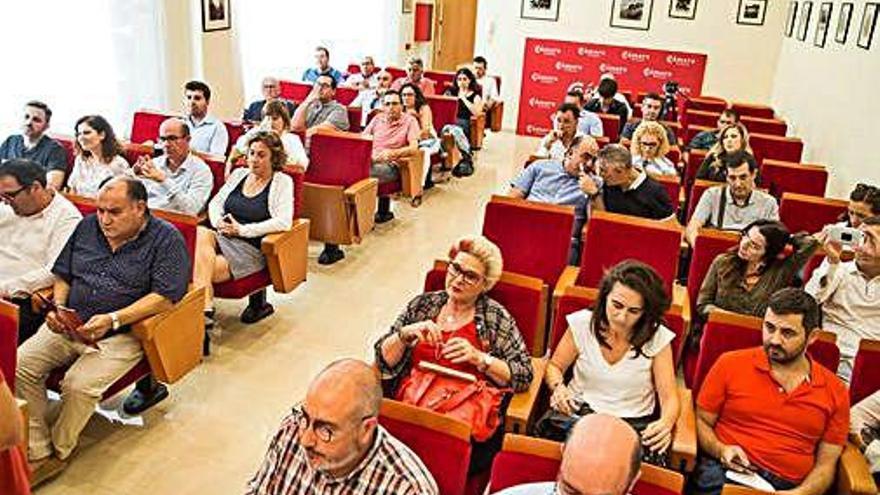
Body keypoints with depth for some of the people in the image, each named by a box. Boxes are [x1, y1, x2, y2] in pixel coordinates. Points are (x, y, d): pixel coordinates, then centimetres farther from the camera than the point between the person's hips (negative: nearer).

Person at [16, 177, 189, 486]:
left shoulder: (166, 239, -8)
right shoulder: (87, 226, 12)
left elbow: (165, 297, -16)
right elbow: (62, 275, 18)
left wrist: (113, 319, -23)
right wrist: (58, 307, -2)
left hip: (121, 335, -6)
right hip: (67, 326, 6)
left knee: (79, 385, -25)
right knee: (19, 365, -13)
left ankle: (58, 452, 4)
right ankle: (38, 451, -2)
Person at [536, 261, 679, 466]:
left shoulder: (658, 339, -6)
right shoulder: (582, 323, -4)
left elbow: (670, 398, -4)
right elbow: (554, 366, 10)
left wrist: (665, 424, -27)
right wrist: (558, 387, -13)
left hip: (634, 422, -1)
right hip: (578, 411, 1)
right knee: (550, 430, -30)